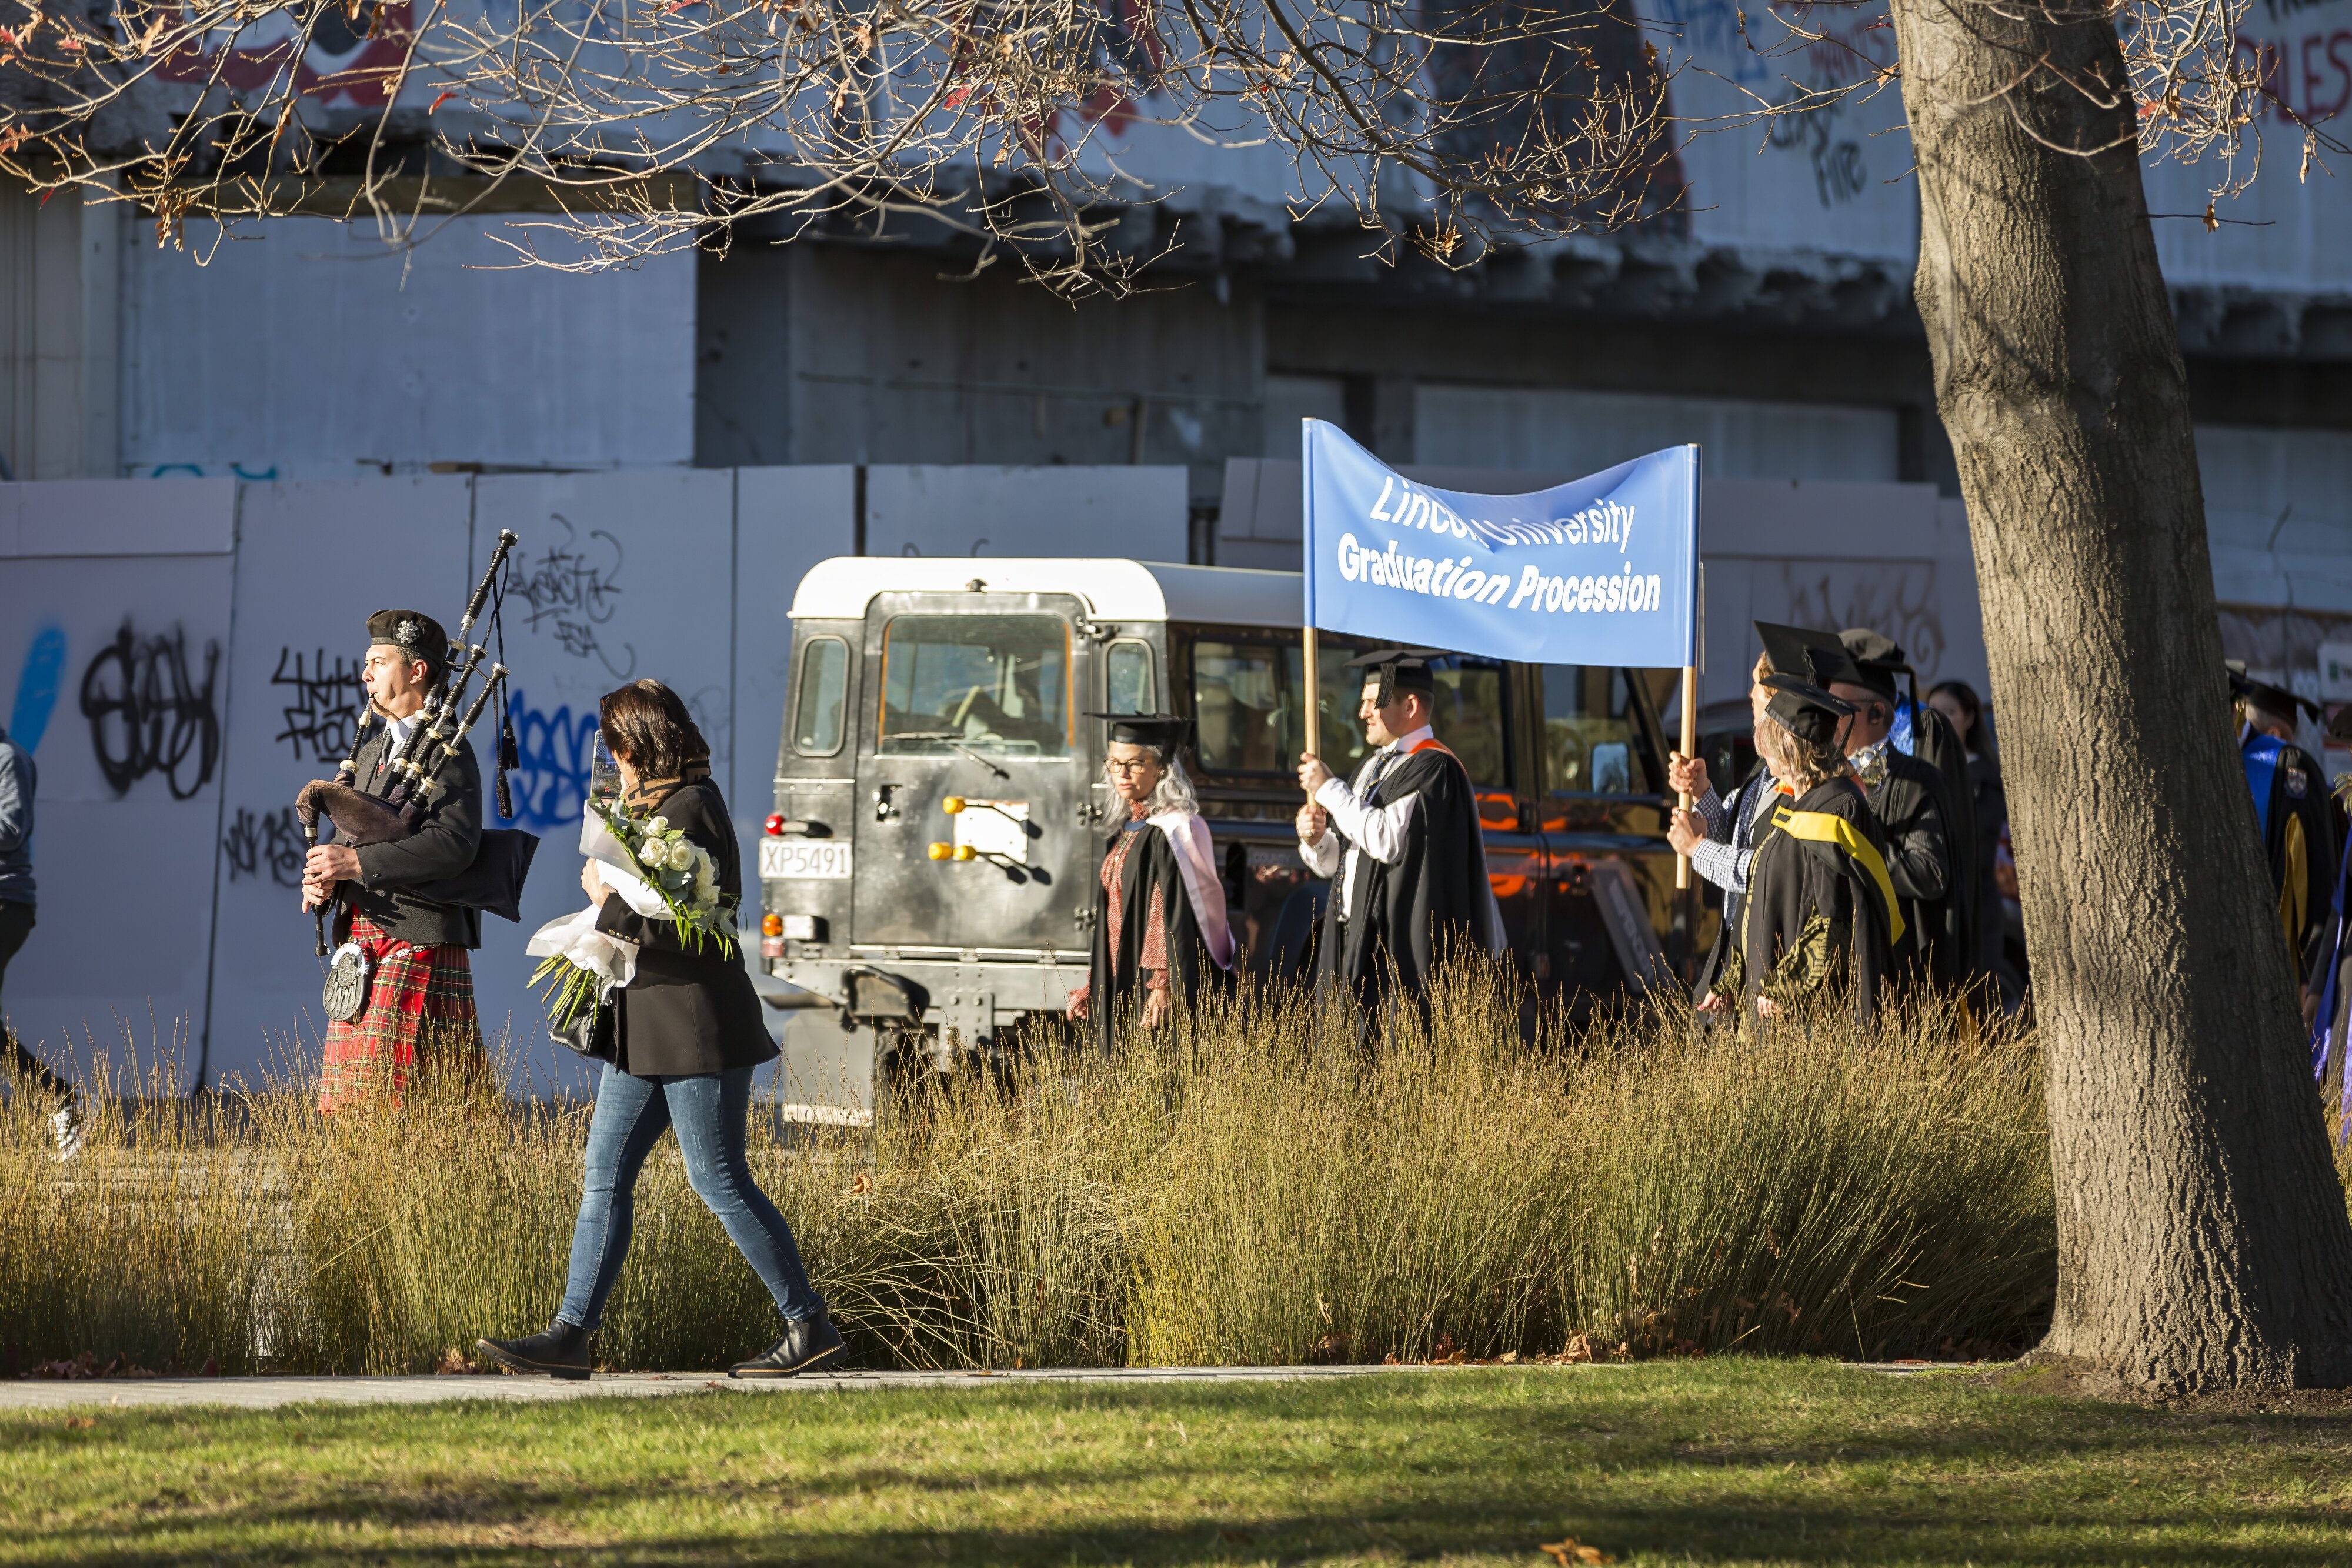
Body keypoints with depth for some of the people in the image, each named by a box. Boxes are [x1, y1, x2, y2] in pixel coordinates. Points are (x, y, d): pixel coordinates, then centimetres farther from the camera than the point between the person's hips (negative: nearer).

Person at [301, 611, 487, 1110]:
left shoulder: (446, 750, -6)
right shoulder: (371, 753, 21)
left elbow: (455, 843, -20)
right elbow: (344, 840, 21)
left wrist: (356, 863, -21)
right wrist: (321, 878, -3)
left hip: (419, 944, -8)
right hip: (361, 946, 8)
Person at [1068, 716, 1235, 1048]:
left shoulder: (1171, 833, -11)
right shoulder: (1126, 832, 16)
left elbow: (1177, 915, -17)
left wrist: (1164, 986, -24)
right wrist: (1092, 987, 20)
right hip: (1119, 989, 9)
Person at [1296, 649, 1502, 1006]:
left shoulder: (1434, 769, -8)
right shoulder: (1372, 769, 20)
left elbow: (1388, 840, -21)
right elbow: (1334, 862, 23)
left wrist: (1329, 790, -11)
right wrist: (1316, 839, 0)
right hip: (1352, 940, 9)